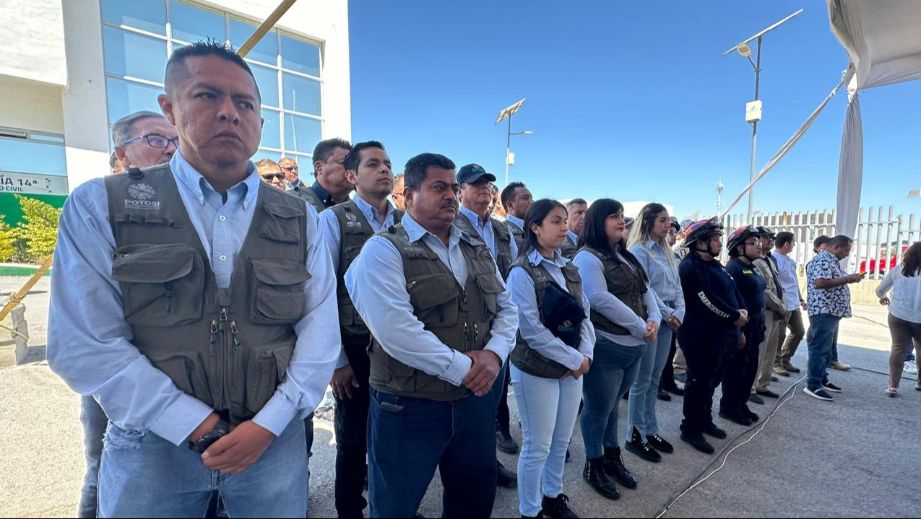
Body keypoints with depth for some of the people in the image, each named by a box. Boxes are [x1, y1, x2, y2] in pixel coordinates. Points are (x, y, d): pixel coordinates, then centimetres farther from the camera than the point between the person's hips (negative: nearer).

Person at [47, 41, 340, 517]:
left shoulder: (299, 220, 0)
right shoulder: (99, 208, -4)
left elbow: (319, 330, -2)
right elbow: (85, 345, -9)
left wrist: (270, 423, -11)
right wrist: (201, 429, -13)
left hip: (275, 439, 2)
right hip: (152, 444, -1)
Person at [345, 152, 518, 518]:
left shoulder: (477, 250, 9)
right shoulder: (383, 250, -12)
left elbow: (506, 308, 10)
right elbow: (395, 329, -25)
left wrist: (493, 354, -9)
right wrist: (462, 368, -20)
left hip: (476, 399, 6)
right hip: (409, 407, -5)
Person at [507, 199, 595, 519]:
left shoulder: (569, 270, 8)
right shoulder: (522, 273, -14)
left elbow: (585, 314, 9)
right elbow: (532, 330, -19)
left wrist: (585, 354, -7)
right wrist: (574, 359, -15)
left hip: (571, 369, 7)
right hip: (536, 371, -6)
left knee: (562, 441, 20)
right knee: (537, 447, 7)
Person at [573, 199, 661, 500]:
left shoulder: (626, 257, 15)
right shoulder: (588, 258, -14)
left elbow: (646, 291, 14)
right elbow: (601, 300, -24)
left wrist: (654, 320, -5)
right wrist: (640, 327, -17)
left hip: (633, 346, 8)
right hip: (606, 347, -8)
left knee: (613, 404, 22)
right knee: (599, 408, 7)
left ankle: (612, 457, 38)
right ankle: (593, 465, 26)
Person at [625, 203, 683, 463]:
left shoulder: (667, 252, 15)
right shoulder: (638, 251, -10)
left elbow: (677, 286, 13)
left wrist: (679, 312, -2)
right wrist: (668, 314, -12)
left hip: (668, 320, 8)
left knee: (654, 380, 14)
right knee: (642, 381, 0)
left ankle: (650, 431, 25)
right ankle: (636, 436, 11)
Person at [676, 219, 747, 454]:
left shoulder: (715, 264, 15)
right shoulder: (691, 267, -17)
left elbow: (732, 289, 14)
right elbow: (707, 300, -23)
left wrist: (742, 310, -4)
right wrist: (735, 316, -14)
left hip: (721, 334, 10)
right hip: (701, 336, -10)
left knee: (712, 381, 20)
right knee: (699, 383, 0)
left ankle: (705, 420, 35)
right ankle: (690, 429, 12)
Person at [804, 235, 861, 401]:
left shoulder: (832, 261, 18)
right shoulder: (823, 260, -14)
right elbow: (820, 282, -28)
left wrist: (848, 278, 10)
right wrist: (847, 279, -20)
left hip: (832, 311, 11)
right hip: (824, 311, -11)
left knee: (826, 348, 16)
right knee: (820, 349, -7)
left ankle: (822, 379, 25)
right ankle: (813, 385, -3)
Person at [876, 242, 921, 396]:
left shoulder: (897, 270, 5)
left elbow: (879, 290, 12)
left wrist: (883, 298, 33)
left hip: (898, 316, 1)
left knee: (898, 349, 3)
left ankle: (893, 386, -1)